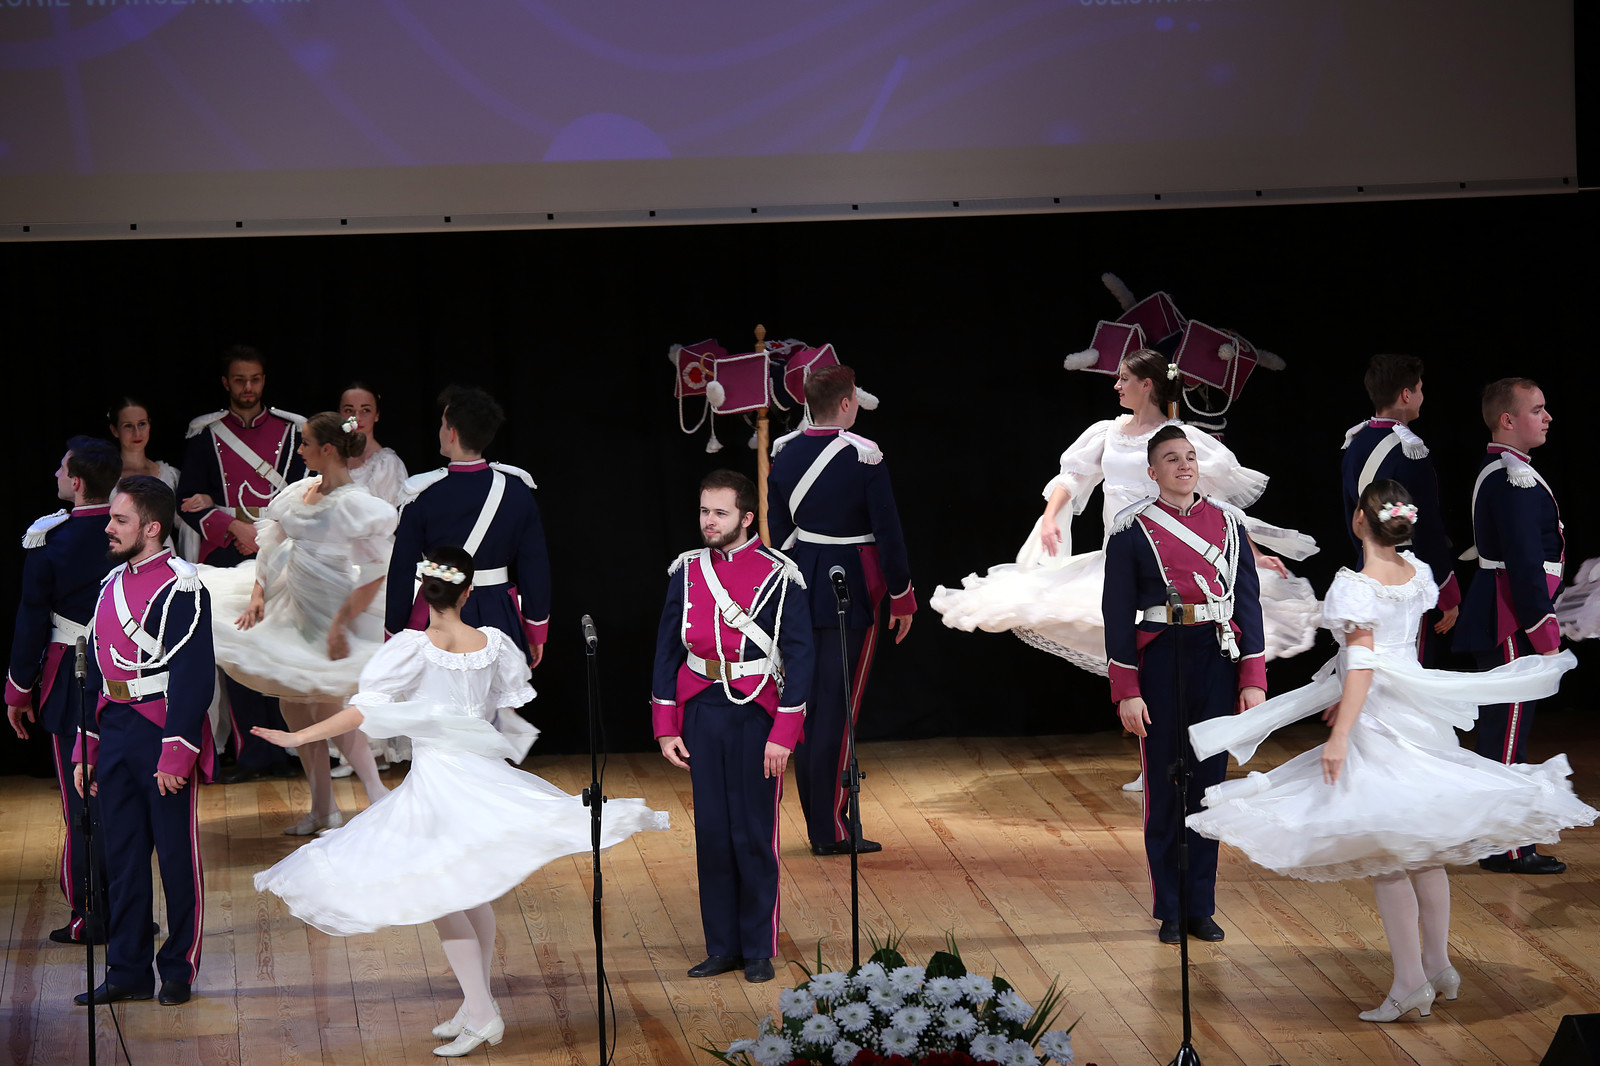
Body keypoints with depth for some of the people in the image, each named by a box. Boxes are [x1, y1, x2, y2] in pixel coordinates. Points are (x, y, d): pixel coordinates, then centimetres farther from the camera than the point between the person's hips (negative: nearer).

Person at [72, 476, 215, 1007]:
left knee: (177, 854, 2)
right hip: (113, 733, 7)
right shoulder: (112, 584, 13)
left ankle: (179, 969, 12)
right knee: (122, 855, 10)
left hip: (163, 733, -7)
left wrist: (176, 754, -19)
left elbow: (194, 678, -15)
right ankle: (128, 970, 16)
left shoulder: (181, 588, -11)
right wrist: (86, 750, 15)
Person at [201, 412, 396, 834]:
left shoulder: (354, 504, -20)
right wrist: (258, 593, 1)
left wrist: (341, 625, -23)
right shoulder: (302, 490, 3)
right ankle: (322, 809, 20)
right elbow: (273, 541, 12)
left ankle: (378, 798, 5)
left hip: (331, 614, -8)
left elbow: (375, 576, -22)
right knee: (295, 708, 11)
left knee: (327, 709, -8)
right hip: (294, 606, 8)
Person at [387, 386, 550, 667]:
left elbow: (402, 573, -4)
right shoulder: (517, 489, -2)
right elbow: (536, 567, 3)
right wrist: (536, 633, 13)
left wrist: (394, 636, 6)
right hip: (500, 619, 2)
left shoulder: (422, 496, -9)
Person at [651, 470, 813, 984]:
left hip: (755, 716, -4)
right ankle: (722, 946, 17)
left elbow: (798, 657, -8)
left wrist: (783, 735, -12)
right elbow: (668, 650, 9)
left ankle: (759, 948, 13)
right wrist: (666, 728, 4)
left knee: (755, 834, 2)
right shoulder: (687, 571, 5)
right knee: (712, 832, 7)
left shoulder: (779, 575, -7)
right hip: (701, 714, 4)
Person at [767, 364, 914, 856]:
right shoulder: (864, 457, -14)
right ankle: (830, 829, -2)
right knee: (838, 708, -3)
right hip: (851, 591, -5)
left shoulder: (783, 453, 2)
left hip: (799, 587, 5)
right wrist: (902, 597, -1)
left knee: (808, 704, 12)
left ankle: (817, 821, 18)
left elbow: (775, 528, 9)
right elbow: (887, 532, -11)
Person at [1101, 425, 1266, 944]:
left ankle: (1201, 906, 16)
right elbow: (1117, 613, -3)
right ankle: (1170, 911, 12)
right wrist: (1126, 693, -8)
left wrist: (1253, 681, -1)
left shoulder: (1227, 521, 6)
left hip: (1218, 661, 2)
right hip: (1160, 662, -2)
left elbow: (1248, 602, 6)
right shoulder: (1132, 528, -2)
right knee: (1164, 788, 3)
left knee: (1209, 782, 7)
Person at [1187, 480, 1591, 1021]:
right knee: (1425, 848, 16)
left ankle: (1410, 981, -2)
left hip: (1376, 722, -7)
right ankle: (1439, 966, 22)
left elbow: (1364, 664, -22)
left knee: (1386, 857, -2)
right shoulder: (1418, 573, 4)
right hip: (1419, 713, 7)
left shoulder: (1354, 587, -18)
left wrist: (1340, 735, -22)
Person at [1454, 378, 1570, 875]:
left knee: (1501, 730, 15)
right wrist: (1545, 637, -20)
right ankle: (1505, 848, -3)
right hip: (1513, 627, -11)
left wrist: (1542, 629, 23)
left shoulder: (1496, 472, 16)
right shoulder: (1514, 477, -17)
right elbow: (1525, 565, -22)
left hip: (1497, 625, 11)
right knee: (1509, 731, -6)